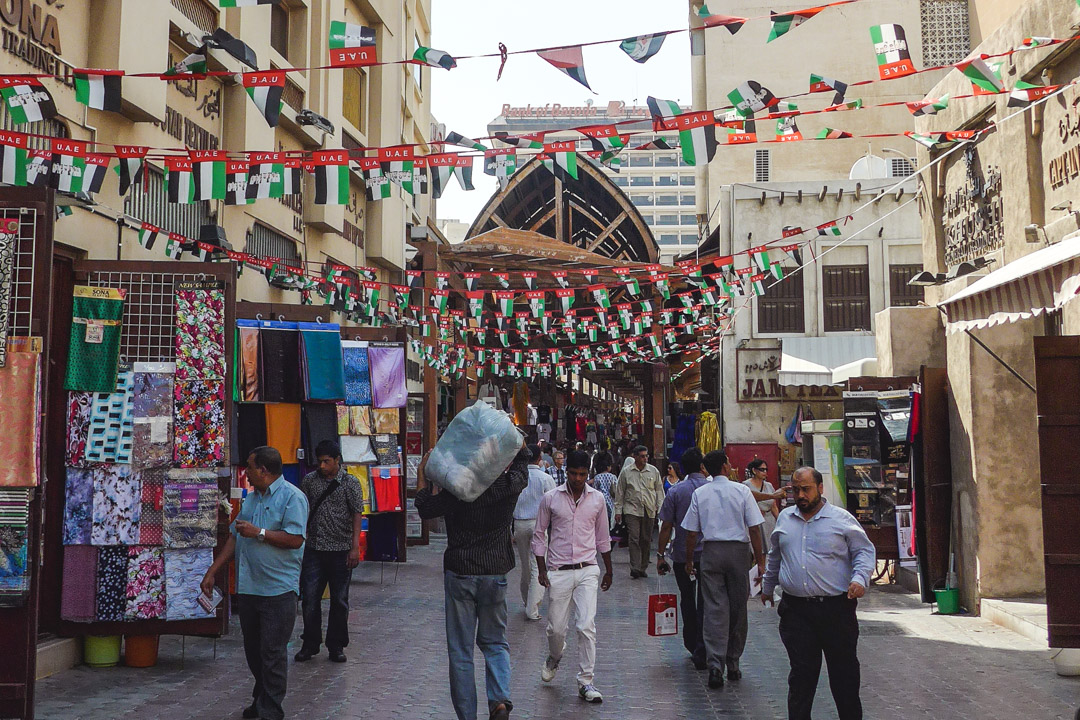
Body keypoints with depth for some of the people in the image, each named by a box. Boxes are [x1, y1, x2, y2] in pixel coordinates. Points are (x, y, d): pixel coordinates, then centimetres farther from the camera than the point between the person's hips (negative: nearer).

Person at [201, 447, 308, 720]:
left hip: (277, 589, -8)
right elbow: (235, 537, 18)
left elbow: (295, 539, -19)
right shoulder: (251, 498, 16)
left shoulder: (292, 497, -10)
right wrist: (212, 572, 14)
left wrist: (258, 533, -17)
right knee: (253, 650, 16)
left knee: (273, 653, -2)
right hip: (248, 586, 8)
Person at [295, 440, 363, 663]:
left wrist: (355, 547, -10)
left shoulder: (350, 483, -2)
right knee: (310, 598, 2)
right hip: (314, 549, 2)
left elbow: (357, 515, -3)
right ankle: (310, 644, 16)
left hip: (341, 550, -2)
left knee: (339, 600, 6)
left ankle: (336, 646, 17)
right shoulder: (309, 480, 6)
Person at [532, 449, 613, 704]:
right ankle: (554, 657, 38)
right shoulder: (550, 498, -2)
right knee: (556, 628, 5)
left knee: (587, 626, -9)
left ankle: (586, 682, 0)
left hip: (587, 570, 1)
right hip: (558, 571, 0)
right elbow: (539, 535, 6)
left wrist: (609, 571, 17)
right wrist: (542, 570, -1)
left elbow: (602, 537, 14)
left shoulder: (597, 499, 3)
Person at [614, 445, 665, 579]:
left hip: (649, 511, 2)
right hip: (632, 510, -2)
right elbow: (620, 492, 8)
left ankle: (643, 568, 15)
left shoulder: (654, 471, 8)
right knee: (634, 538, -12)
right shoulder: (626, 473, 3)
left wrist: (660, 507, 5)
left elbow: (659, 490, 14)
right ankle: (635, 568, -15)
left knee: (646, 540, 6)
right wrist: (618, 510, 5)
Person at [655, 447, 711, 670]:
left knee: (688, 602, 16)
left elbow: (666, 527, -4)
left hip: (682, 556, 1)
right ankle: (701, 653, -1)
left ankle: (692, 646, 26)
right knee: (705, 603, 3)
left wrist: (661, 554, 3)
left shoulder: (675, 492, -3)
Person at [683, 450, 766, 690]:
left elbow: (691, 532, 2)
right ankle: (733, 665, 19)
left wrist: (689, 560, 12)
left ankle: (715, 665, -12)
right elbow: (754, 528, -5)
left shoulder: (699, 494, 2)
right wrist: (760, 560, 1)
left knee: (714, 608, -1)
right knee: (737, 609, 11)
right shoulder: (741, 491, -2)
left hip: (711, 551, 1)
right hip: (738, 552, -1)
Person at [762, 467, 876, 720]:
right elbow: (775, 556, 27)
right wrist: (768, 586, 34)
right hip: (796, 611, 2)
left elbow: (865, 551, 4)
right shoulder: (784, 519, 13)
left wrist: (860, 578, -13)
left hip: (836, 608, -2)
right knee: (801, 673, 3)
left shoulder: (841, 519, 0)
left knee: (844, 671, 6)